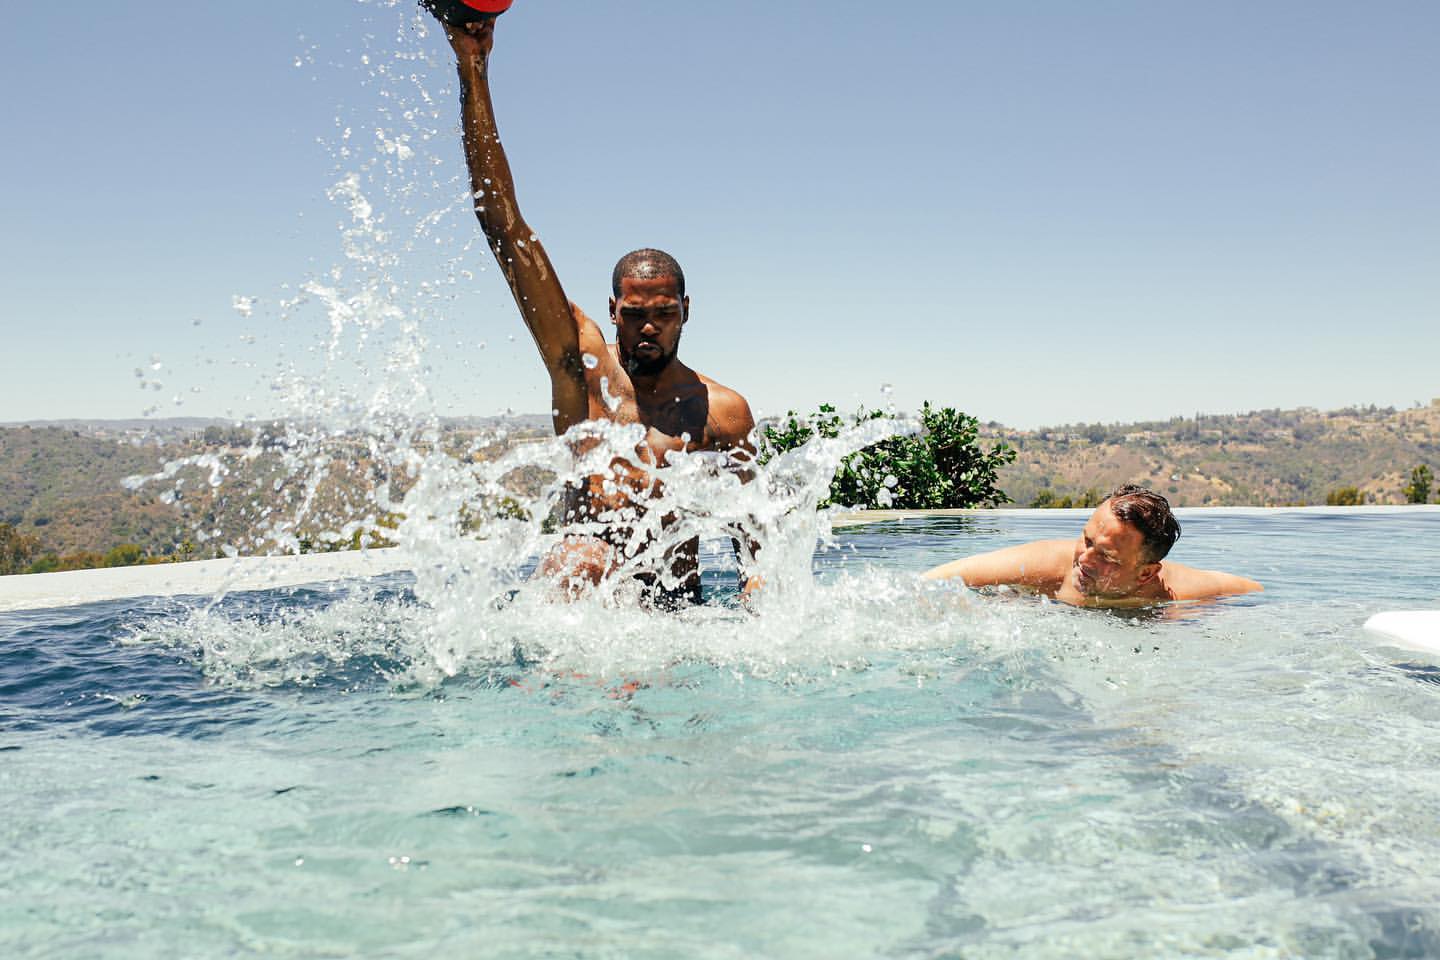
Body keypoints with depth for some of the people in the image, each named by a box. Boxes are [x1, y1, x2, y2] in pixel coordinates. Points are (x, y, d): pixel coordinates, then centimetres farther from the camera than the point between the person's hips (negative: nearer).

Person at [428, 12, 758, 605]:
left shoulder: (722, 411, 8)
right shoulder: (582, 365, 7)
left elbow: (754, 532, 12)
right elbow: (505, 228, 3)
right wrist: (473, 70, 1)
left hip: (679, 609, 4)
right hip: (582, 591, -3)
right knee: (580, 559, -33)